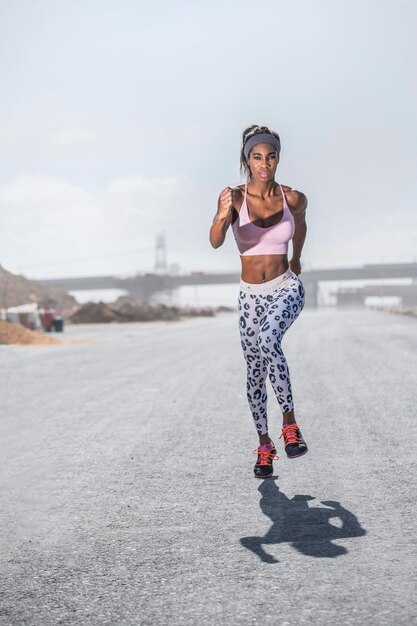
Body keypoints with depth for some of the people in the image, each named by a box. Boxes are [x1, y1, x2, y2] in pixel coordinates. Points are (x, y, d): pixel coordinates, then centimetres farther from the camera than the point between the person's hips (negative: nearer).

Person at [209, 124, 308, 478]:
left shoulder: (294, 198, -6)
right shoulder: (235, 197, -11)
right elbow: (215, 242, -27)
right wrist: (222, 216, -47)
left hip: (287, 288, -1)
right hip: (251, 295, 1)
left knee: (268, 339, -32)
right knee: (255, 373, 7)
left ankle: (290, 421, -20)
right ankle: (264, 445, 24)